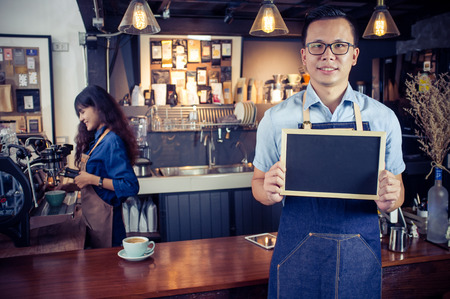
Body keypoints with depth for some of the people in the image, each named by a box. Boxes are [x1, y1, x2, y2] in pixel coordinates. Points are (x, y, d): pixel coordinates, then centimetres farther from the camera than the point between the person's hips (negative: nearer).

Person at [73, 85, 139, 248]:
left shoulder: (112, 142, -19)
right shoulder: (96, 138, 8)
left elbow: (131, 186, -26)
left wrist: (93, 179, -23)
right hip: (92, 215, 8)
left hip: (104, 217, -8)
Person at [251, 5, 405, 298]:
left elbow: (396, 189, 7)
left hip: (361, 260, 2)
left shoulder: (383, 118, 0)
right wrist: (269, 191, -19)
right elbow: (258, 183, 3)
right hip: (297, 257, -1)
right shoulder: (276, 119, -4)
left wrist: (390, 198, -16)